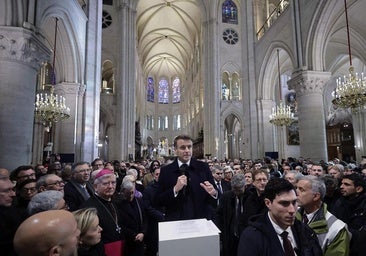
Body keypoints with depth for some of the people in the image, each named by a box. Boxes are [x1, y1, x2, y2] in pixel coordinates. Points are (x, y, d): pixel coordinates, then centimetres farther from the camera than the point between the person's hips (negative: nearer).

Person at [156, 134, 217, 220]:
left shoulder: (203, 167, -5)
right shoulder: (166, 171, -6)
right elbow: (159, 201, -7)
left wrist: (213, 193, -25)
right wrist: (175, 189, -21)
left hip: (201, 220, 1)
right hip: (176, 222, -1)